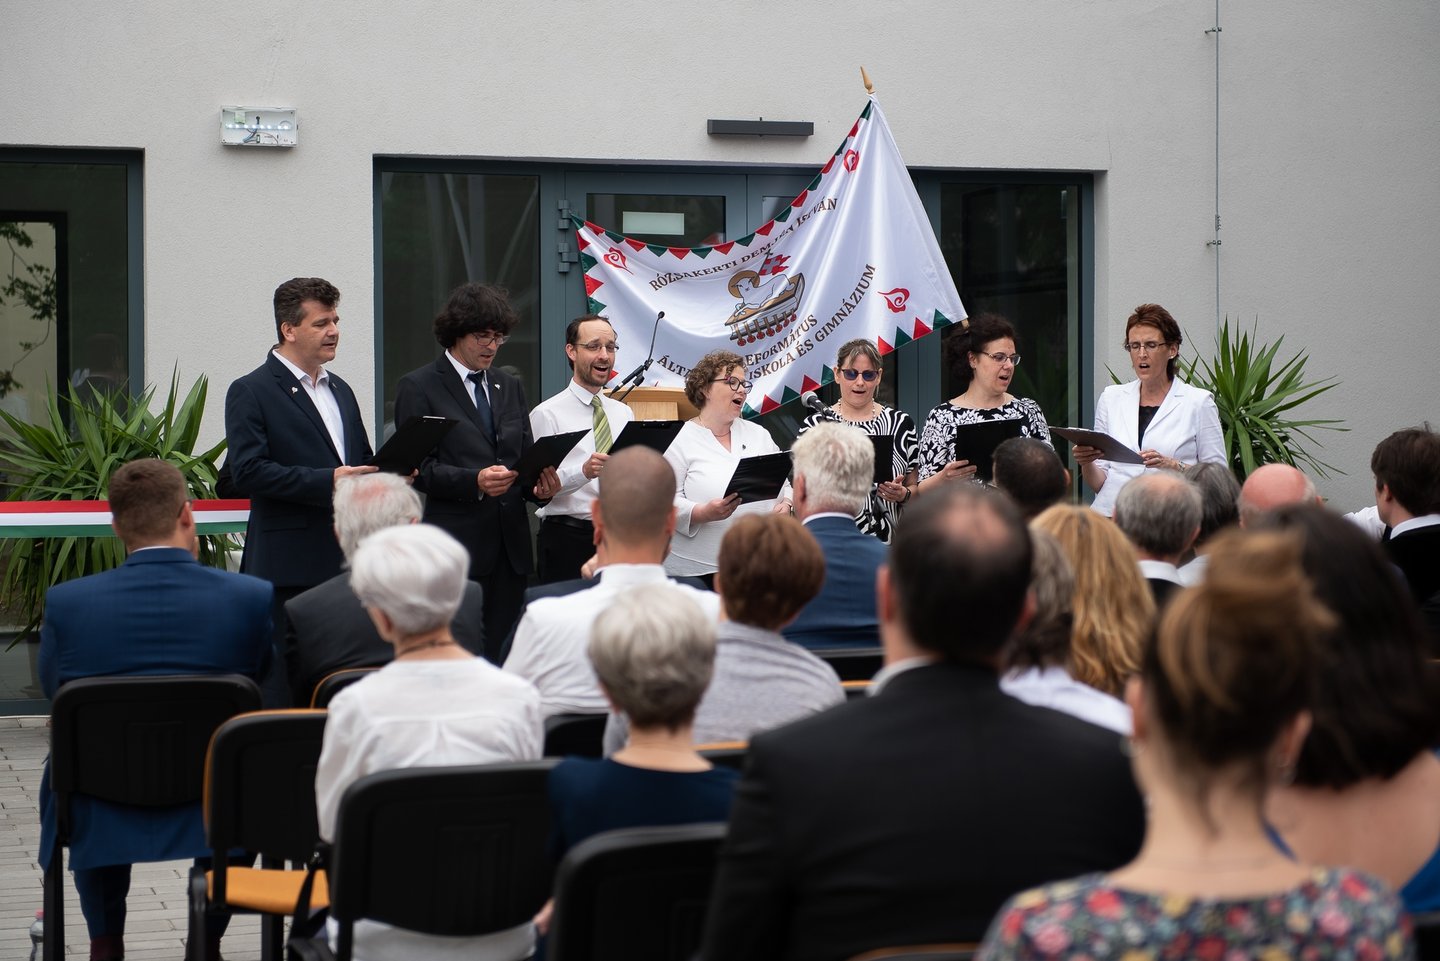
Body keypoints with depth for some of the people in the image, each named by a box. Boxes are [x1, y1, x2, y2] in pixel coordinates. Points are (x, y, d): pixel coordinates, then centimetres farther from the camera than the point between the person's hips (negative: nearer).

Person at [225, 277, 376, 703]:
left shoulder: (340, 390, 20)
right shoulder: (251, 392, -4)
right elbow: (247, 472, -14)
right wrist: (326, 481, -19)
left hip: (346, 561, 7)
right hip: (288, 567, -7)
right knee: (283, 688, -5)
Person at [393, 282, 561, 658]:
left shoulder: (510, 387, 19)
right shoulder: (419, 387, 0)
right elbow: (418, 468, -7)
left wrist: (539, 483, -4)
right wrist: (475, 481, -22)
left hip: (510, 546, 5)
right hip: (457, 545, -5)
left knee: (503, 653, 3)